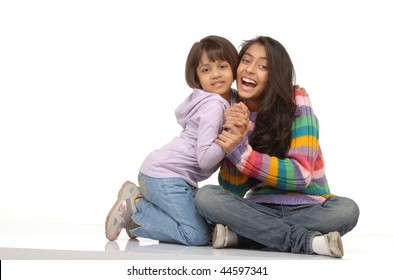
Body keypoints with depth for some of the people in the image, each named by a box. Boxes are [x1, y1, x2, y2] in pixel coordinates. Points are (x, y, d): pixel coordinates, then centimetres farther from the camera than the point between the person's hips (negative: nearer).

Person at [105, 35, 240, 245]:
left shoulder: (231, 99, 10)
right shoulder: (213, 106, -18)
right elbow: (205, 159, -24)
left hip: (181, 178, 9)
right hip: (164, 175, -9)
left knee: (211, 226, 6)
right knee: (198, 236, -15)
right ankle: (134, 206, -2)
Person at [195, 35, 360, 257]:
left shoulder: (297, 102, -10)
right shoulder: (234, 115, 1)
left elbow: (301, 175, -17)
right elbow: (233, 190, -5)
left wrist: (240, 151, -24)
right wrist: (236, 136, -20)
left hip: (308, 209, -2)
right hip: (261, 209, 2)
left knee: (346, 209, -33)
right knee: (206, 196, -23)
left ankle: (239, 235, -24)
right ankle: (305, 241, -25)